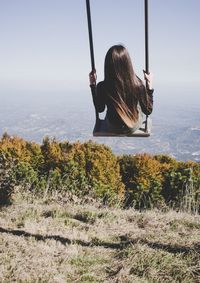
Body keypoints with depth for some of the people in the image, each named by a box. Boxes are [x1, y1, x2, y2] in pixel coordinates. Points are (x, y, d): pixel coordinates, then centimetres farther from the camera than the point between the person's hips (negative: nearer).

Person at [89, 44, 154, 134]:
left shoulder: (102, 87, -27)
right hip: (135, 126, 0)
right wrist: (149, 86, -8)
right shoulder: (137, 84, -28)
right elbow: (148, 111, -13)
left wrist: (93, 85, -2)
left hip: (112, 129, 1)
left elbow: (99, 109, -5)